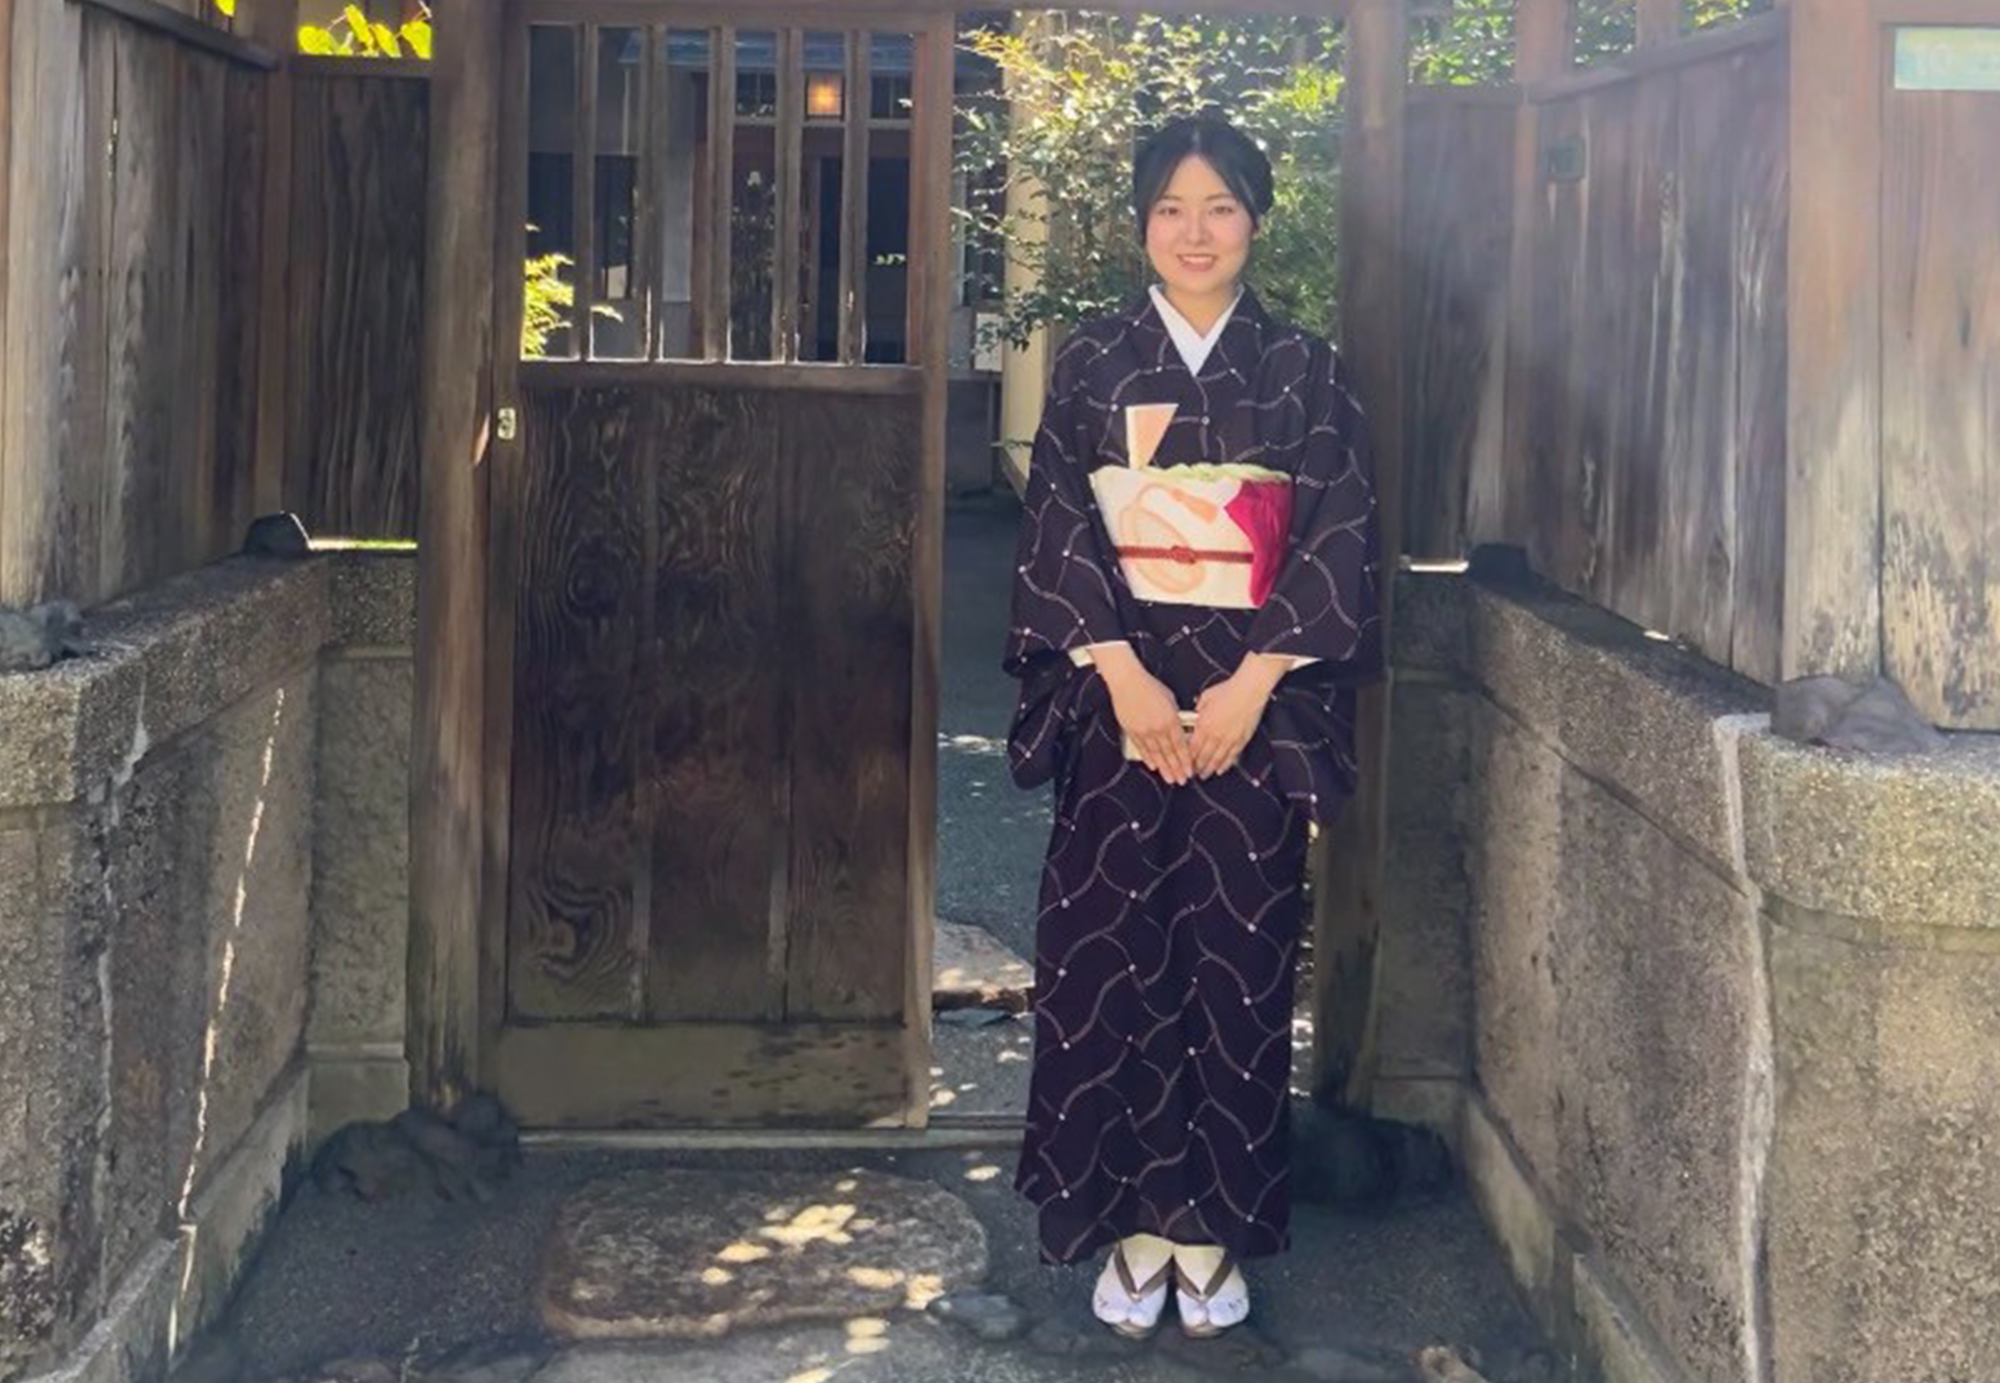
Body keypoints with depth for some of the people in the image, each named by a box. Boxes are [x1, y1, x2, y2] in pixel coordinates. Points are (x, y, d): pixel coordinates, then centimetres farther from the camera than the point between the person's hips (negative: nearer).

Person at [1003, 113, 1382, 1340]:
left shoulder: (1307, 372, 4)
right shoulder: (1093, 364, 5)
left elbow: (1338, 543, -1)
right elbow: (1058, 532, -1)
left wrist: (1252, 685, -12)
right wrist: (1126, 677, -12)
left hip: (1258, 705, 0)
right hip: (1119, 697, 0)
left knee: (1240, 954, 2)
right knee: (1110, 951, 0)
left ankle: (1214, 1226, 13)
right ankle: (1134, 1224, 11)